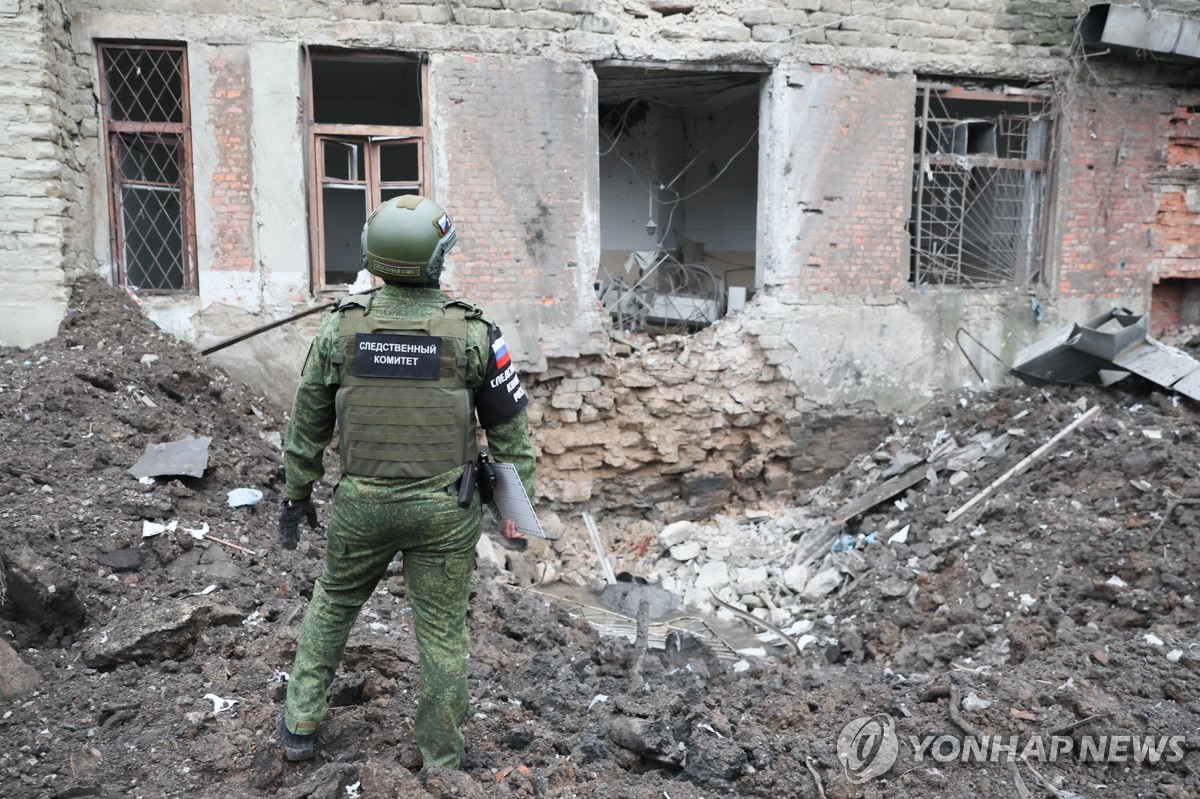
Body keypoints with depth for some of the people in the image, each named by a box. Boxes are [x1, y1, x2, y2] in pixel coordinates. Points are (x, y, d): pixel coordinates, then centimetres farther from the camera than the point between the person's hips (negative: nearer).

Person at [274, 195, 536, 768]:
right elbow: (509, 425, -4)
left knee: (333, 603, 26)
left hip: (361, 503, 2)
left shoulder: (340, 328, -5)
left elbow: (307, 424, 4)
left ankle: (299, 725, 35)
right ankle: (443, 760, 27)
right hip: (445, 509, -1)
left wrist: (296, 494, 16)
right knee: (442, 630, 12)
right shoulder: (472, 333, -10)